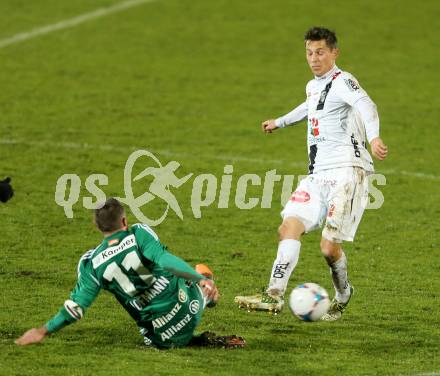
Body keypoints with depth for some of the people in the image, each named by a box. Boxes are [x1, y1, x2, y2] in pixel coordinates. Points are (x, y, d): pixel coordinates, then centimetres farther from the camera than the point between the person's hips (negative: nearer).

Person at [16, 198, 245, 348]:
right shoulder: (139, 234, -7)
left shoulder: (91, 263, -2)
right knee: (202, 271, 29)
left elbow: (76, 306, -3)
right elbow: (165, 260, -24)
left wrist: (44, 331, 10)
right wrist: (204, 280, -32)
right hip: (186, 308, 0)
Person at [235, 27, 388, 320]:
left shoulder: (342, 82, -8)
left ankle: (343, 294, 16)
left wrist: (374, 137, -50)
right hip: (319, 175, 8)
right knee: (290, 226, -10)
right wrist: (281, 122, 61)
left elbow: (365, 105, -29)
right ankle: (274, 296, -13)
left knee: (329, 246, -11)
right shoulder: (313, 87, 19)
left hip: (347, 172, -8)